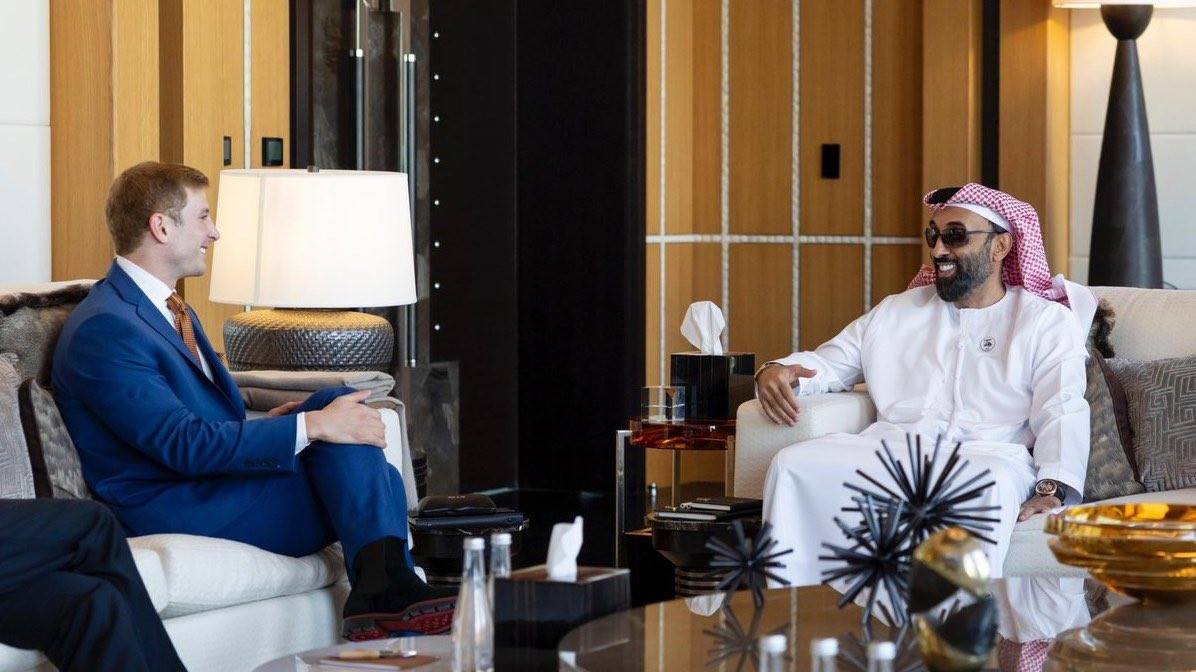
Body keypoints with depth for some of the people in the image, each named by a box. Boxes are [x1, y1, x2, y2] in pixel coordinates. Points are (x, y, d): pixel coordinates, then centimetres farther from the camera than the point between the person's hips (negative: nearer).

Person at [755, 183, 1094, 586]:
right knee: (795, 464, -26)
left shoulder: (1047, 321, 15)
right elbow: (827, 363, 29)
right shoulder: (895, 313, 29)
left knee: (990, 485, -41)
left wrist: (1053, 489, -18)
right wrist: (777, 372, 3)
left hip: (984, 454, -3)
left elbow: (1063, 415, 2)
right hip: (889, 447, 3)